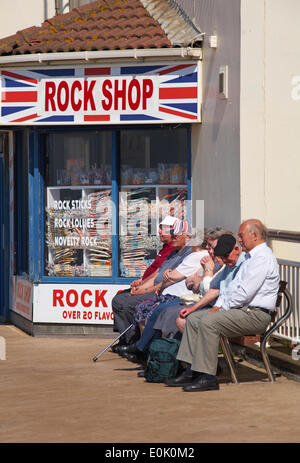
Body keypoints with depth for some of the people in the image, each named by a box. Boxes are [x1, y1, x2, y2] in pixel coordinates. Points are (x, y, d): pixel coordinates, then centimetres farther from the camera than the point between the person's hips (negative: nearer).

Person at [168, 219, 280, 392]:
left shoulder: (263, 258, -14)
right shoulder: (250, 257, 21)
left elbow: (244, 293, -21)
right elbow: (233, 286, 21)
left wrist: (222, 308, -11)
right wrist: (218, 305, 7)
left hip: (255, 315, -11)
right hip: (241, 309, 11)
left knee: (208, 322, -27)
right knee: (193, 319, 5)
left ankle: (208, 377, -25)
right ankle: (192, 372, 0)